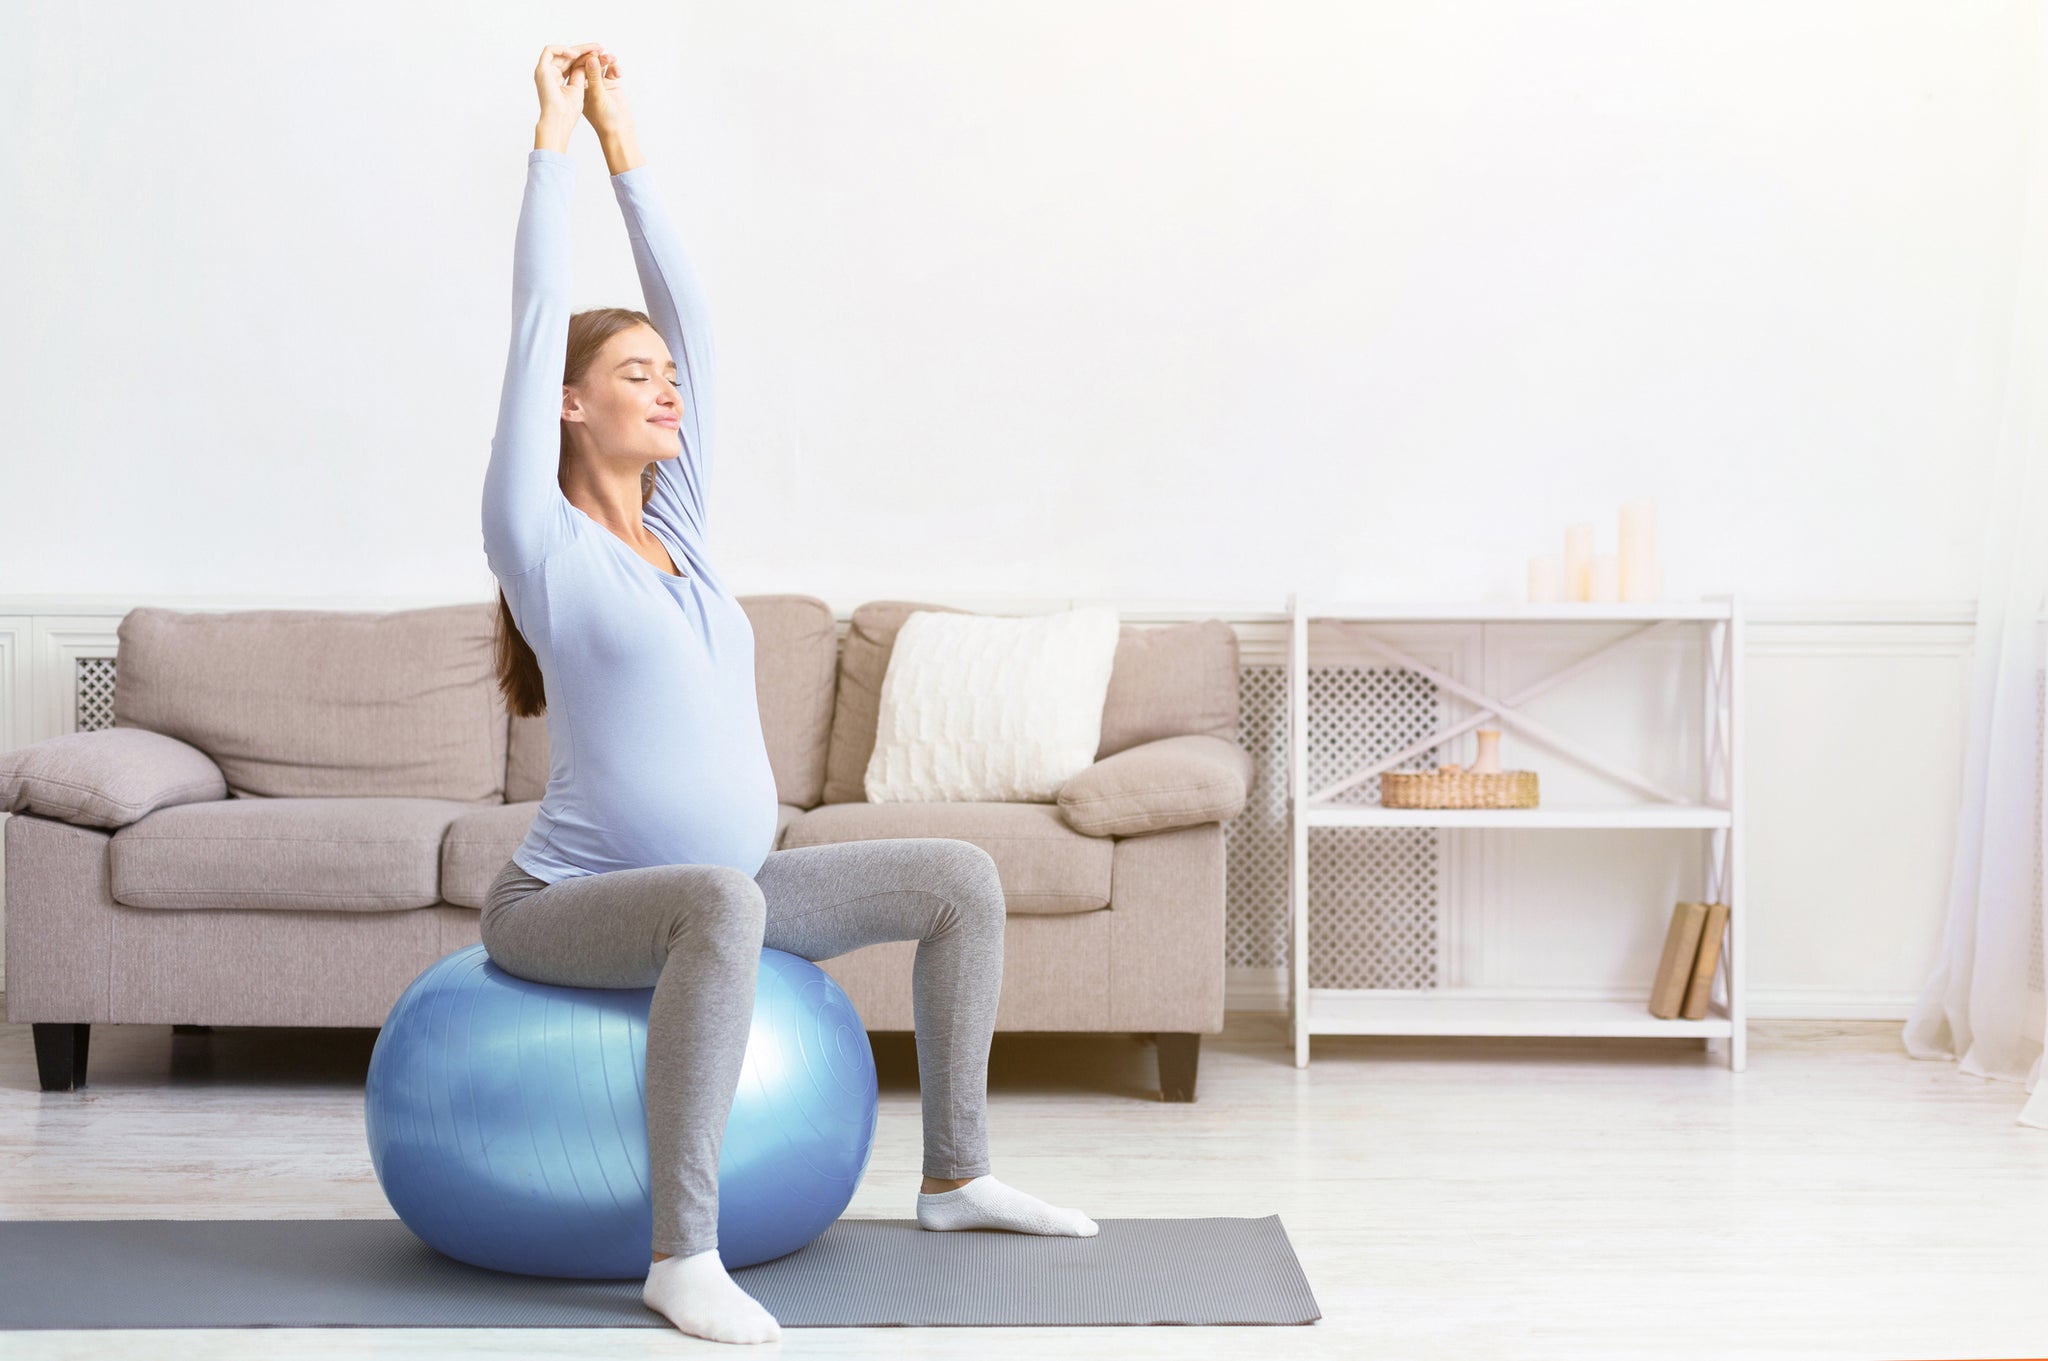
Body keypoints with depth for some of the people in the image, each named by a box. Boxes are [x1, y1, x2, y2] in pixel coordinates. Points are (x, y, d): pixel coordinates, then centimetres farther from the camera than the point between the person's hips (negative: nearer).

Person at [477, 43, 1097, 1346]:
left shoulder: (677, 524, 8)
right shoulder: (542, 541, -9)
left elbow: (685, 305, 9)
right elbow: (540, 316, -13)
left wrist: (625, 136, 11)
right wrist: (555, 135, -7)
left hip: (720, 888, 8)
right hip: (564, 907, -8)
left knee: (962, 876, 3)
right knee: (722, 899, -40)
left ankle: (956, 1177, 13)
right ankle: (682, 1256, -36)